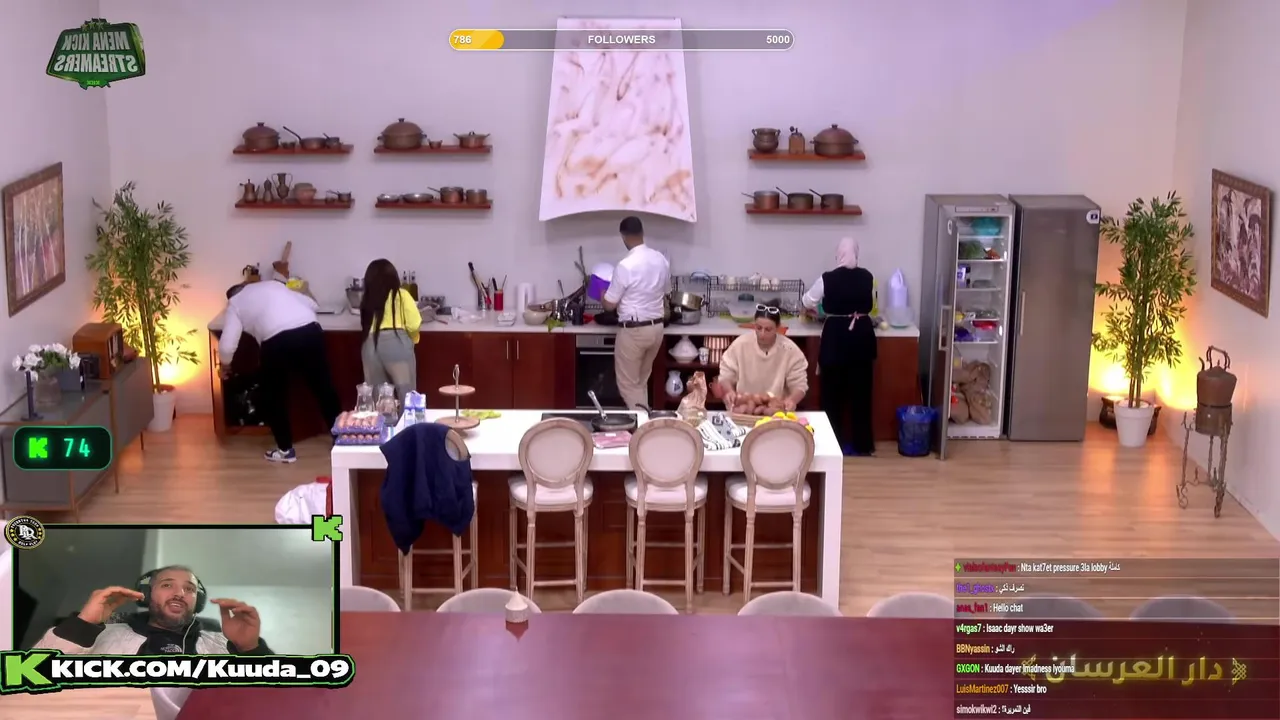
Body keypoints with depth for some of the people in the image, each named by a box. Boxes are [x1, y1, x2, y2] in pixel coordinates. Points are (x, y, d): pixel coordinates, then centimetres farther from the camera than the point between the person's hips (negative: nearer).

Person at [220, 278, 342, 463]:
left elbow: (227, 346, 11)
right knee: (324, 387, 18)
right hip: (310, 330, 4)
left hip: (277, 339, -4)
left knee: (273, 397, 18)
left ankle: (285, 450, 24)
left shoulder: (235, 303, 21)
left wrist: (225, 365, 30)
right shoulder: (273, 284, 33)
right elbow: (313, 304, 33)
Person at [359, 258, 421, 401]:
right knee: (407, 397, 1)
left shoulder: (367, 299, 12)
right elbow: (414, 324, -1)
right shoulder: (401, 295, 5)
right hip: (396, 344, -3)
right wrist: (411, 340, 19)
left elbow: (364, 325, 7)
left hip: (371, 346, 3)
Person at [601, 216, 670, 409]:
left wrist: (601, 294, 10)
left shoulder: (625, 266, -19)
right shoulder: (661, 260, 2)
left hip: (633, 330, -7)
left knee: (628, 385, 5)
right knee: (641, 382, 20)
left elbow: (610, 304, -12)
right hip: (656, 327, 7)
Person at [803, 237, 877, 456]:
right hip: (862, 334, 3)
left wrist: (825, 307, 28)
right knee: (861, 391, 9)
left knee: (833, 392, 8)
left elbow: (808, 301, 6)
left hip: (836, 336, -3)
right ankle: (861, 444, 14)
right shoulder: (867, 277, -1)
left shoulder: (828, 279, -9)